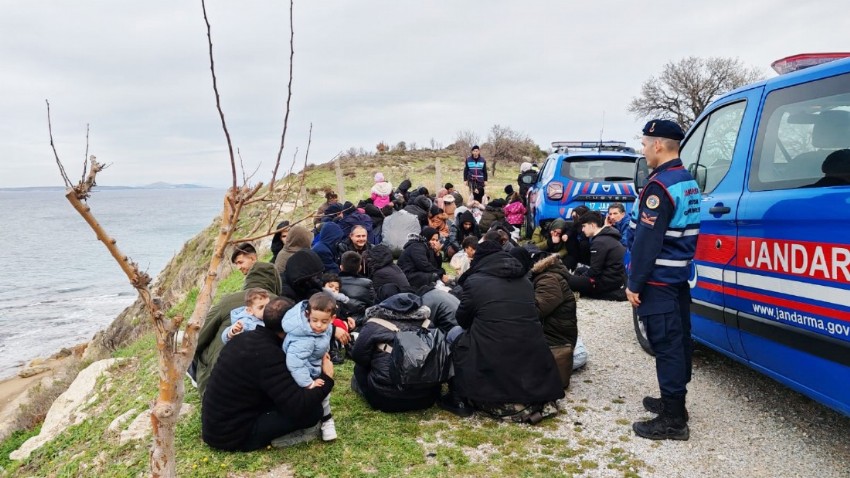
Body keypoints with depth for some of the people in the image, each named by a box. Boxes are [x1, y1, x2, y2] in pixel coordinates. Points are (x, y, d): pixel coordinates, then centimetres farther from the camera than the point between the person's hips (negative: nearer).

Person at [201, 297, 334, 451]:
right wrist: (327, 378, -12)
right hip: (233, 436, -9)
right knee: (313, 410, -15)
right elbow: (298, 407, -28)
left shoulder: (245, 337, 2)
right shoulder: (268, 355, -26)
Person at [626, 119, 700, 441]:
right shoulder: (688, 182, 12)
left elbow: (647, 240, -21)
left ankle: (673, 420, 0)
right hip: (679, 275, 10)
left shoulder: (660, 186, -18)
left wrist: (634, 284, -16)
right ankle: (674, 402, 29)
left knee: (666, 345, -6)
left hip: (659, 280, -10)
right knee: (678, 341, 16)